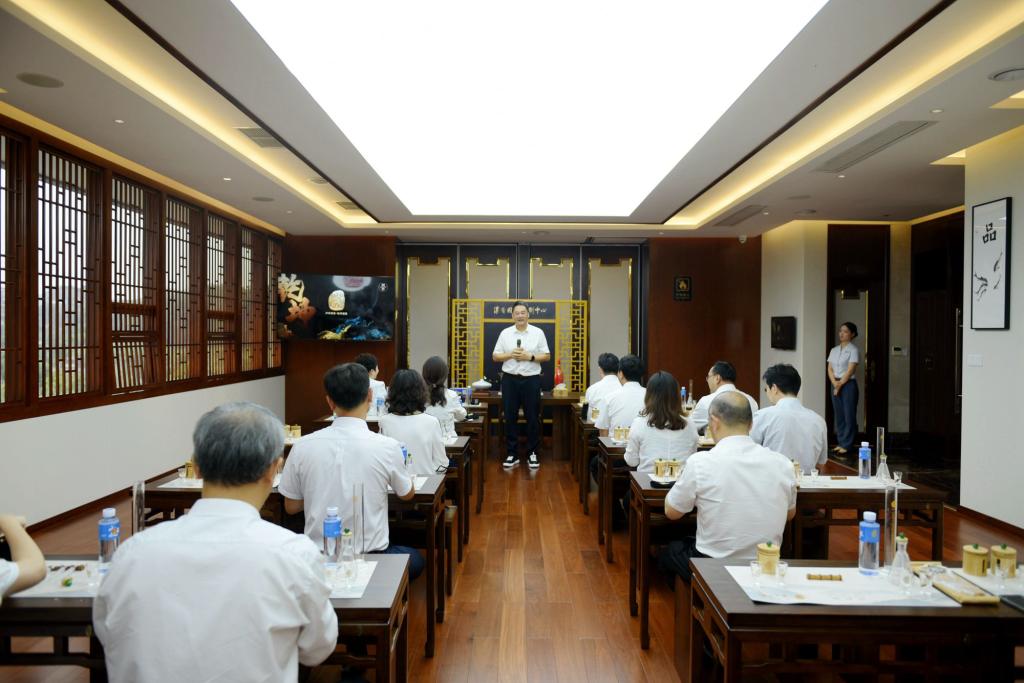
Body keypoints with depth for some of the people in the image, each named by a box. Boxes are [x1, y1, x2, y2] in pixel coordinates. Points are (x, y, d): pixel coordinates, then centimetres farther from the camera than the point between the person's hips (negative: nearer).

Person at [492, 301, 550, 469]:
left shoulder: (538, 333, 2)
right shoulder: (505, 333, 4)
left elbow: (547, 356, 2)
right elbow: (495, 356, 6)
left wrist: (530, 357, -13)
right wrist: (510, 355, -11)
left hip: (531, 380, -1)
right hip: (510, 379, 1)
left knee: (533, 418, 4)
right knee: (510, 418, 5)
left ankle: (533, 454, 16)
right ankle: (512, 454, 15)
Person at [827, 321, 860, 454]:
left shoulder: (853, 350, -7)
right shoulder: (834, 350, 11)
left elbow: (850, 370, -13)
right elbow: (830, 369, 6)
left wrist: (840, 384, -12)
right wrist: (834, 383, -9)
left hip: (848, 385, -6)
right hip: (835, 385, 6)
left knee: (849, 416, -1)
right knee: (838, 415, 9)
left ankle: (847, 445, 4)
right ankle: (841, 442, 17)